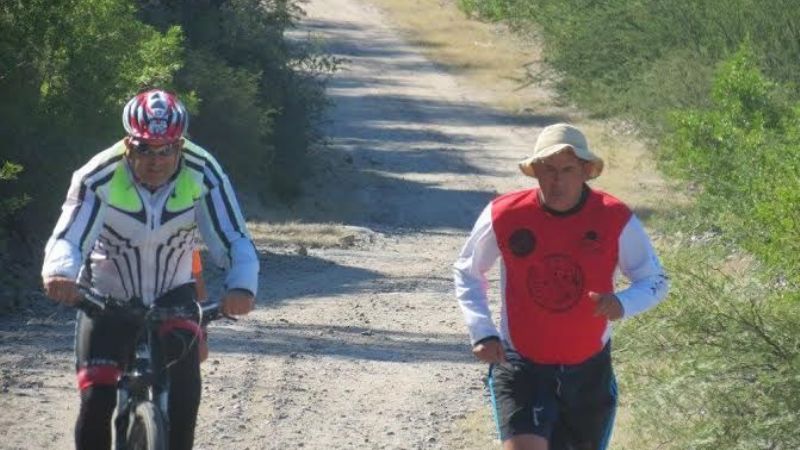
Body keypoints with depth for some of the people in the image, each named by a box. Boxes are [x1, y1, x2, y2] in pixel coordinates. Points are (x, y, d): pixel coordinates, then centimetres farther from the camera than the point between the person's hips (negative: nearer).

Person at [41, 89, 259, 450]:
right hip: (108, 296, -1)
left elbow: (234, 241, -26)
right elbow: (67, 238, -34)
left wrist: (241, 287, -48)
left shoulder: (203, 174, -21)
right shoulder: (99, 177, -24)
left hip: (173, 293, 1)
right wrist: (60, 273, -58)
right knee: (97, 401, -15)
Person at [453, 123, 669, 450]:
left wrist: (623, 304, -23)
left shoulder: (615, 220, -10)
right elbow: (467, 272, 7)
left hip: (588, 371, 2)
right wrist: (481, 331, -8)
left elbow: (655, 281, 1)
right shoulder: (504, 217, -11)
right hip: (520, 366, -2)